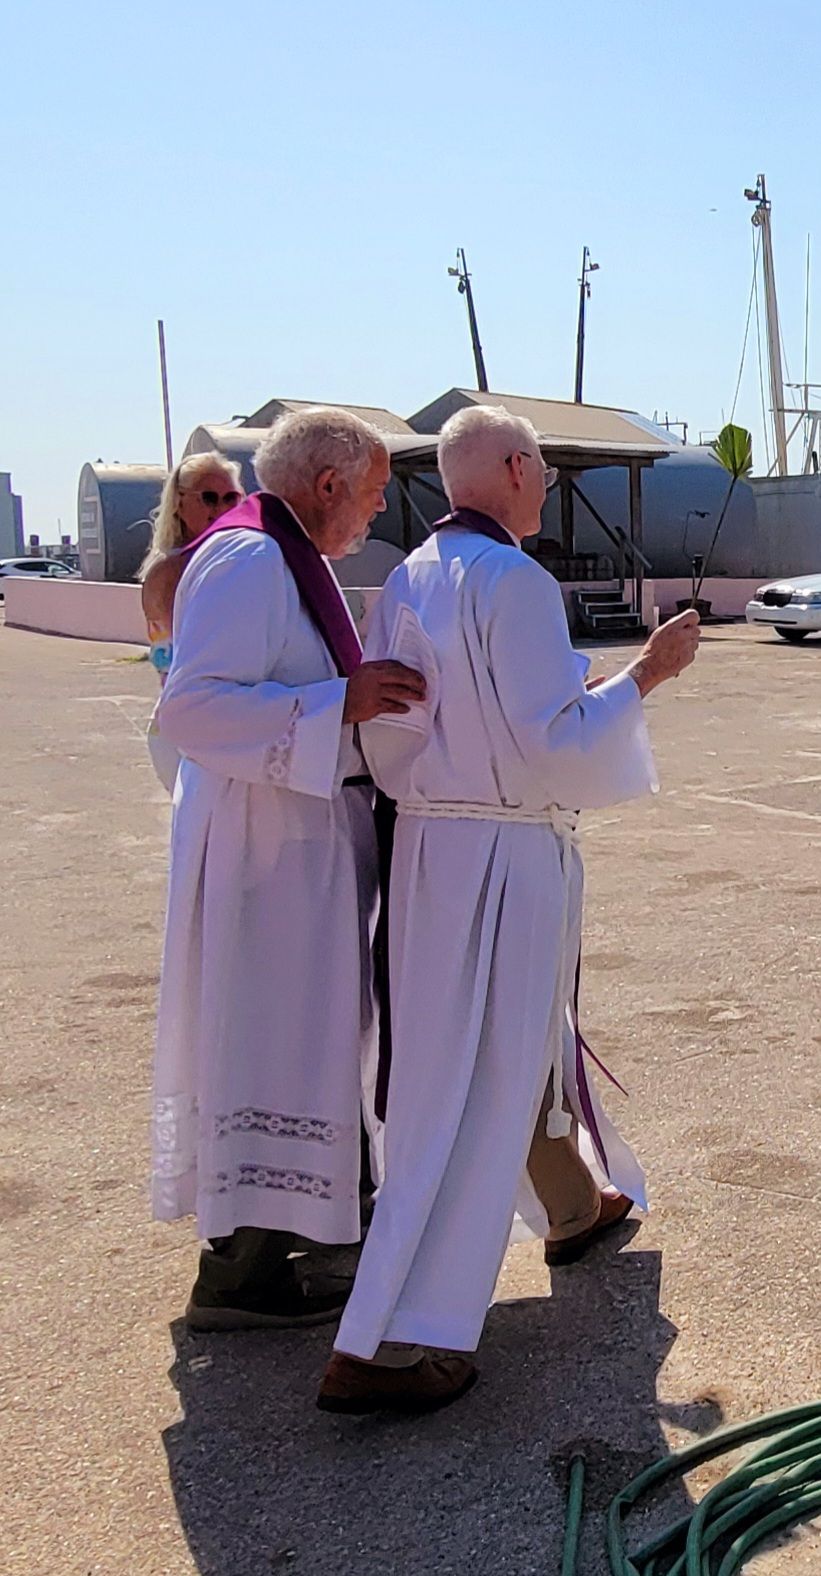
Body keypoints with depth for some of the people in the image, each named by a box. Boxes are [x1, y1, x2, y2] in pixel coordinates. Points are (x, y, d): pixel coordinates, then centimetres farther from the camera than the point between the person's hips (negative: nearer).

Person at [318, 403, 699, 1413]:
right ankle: (383, 1349, -2)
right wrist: (643, 675, -8)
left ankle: (575, 1207, 50)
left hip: (427, 843, 9)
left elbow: (384, 735, 9)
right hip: (507, 856, -9)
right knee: (475, 1089, -4)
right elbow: (553, 743, -19)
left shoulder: (408, 580, 6)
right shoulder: (516, 582, -18)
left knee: (528, 1038, 27)